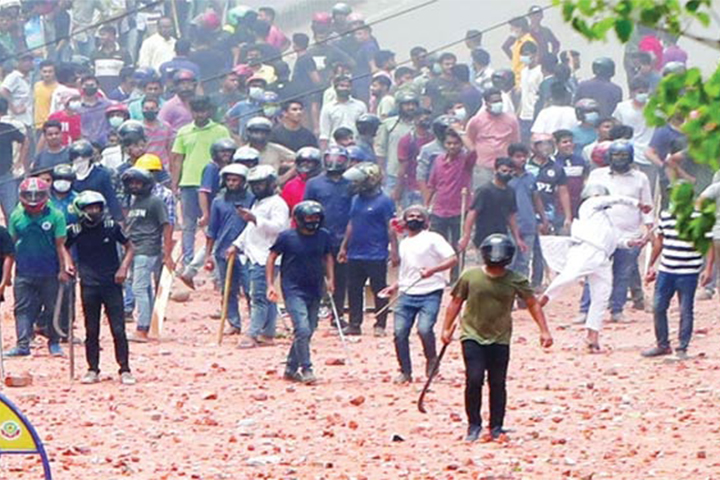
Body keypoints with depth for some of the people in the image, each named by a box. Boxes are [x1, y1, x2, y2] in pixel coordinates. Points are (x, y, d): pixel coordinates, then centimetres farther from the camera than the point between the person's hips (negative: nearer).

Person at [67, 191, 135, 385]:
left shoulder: (111, 227, -2)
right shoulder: (75, 231, -1)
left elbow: (129, 247, 9)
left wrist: (123, 268, -4)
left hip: (112, 283, -1)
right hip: (89, 286, 1)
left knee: (118, 329, -3)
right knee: (91, 330, 6)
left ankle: (125, 370, 2)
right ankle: (93, 370, 16)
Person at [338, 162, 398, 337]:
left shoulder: (384, 202, -9)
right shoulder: (356, 200, 12)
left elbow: (391, 228, -10)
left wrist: (394, 251, -14)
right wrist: (344, 247, 20)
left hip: (376, 256, -7)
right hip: (355, 255, 7)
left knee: (379, 290, 0)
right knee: (354, 290, 8)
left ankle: (380, 325, 5)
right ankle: (354, 324, 15)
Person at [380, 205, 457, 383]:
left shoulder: (433, 239, -1)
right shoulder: (404, 244, 20)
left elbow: (453, 259, -9)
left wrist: (433, 270, -22)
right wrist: (395, 287, 17)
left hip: (430, 293, -6)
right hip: (407, 295, 6)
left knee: (424, 329, -23)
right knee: (400, 332, -6)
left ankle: (432, 360, 4)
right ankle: (405, 372, 7)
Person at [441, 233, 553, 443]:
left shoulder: (515, 281, -4)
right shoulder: (470, 276, -5)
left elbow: (533, 304, 4)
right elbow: (456, 302, 7)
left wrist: (544, 331, -3)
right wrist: (447, 328, 5)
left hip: (500, 339, 1)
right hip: (472, 336, -1)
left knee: (498, 384, 2)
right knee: (474, 379, -13)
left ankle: (496, 428, 14)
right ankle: (474, 426, 2)